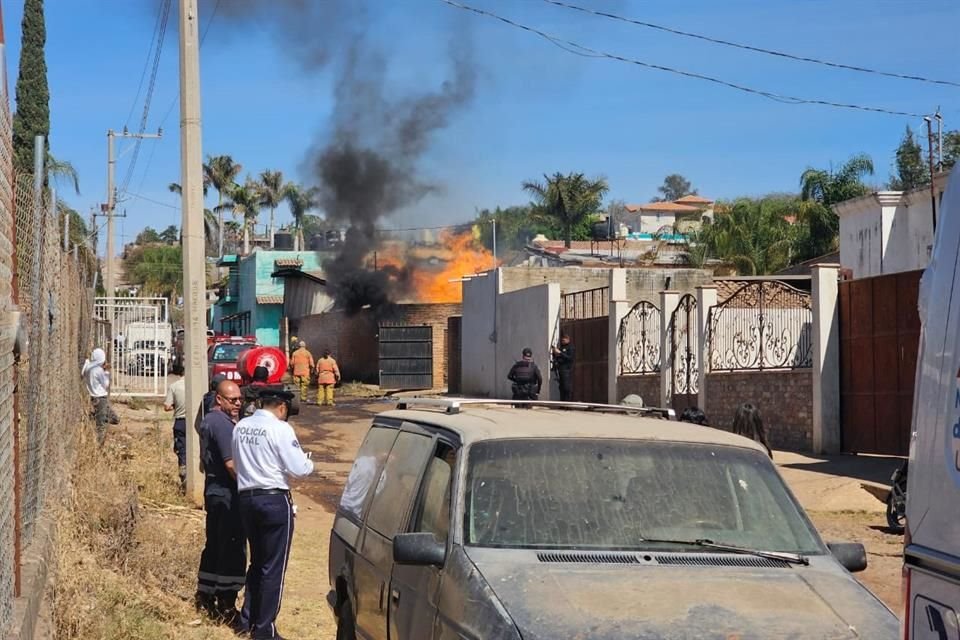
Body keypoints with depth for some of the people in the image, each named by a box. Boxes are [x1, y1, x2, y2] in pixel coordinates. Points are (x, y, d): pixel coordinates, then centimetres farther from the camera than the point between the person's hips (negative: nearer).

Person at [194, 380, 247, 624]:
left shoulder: (208, 421, 14)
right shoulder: (223, 424, -18)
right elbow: (231, 463, -23)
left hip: (213, 492, 10)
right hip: (228, 495, -10)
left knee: (214, 546, 18)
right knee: (233, 551, -4)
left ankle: (204, 599, 25)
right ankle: (226, 607, -1)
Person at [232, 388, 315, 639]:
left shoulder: (241, 427, 5)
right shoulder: (280, 429, -14)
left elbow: (238, 462, 11)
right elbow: (298, 469, -14)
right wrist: (309, 462, 6)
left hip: (247, 498, 7)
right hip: (274, 500, -7)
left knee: (256, 562, 21)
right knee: (274, 567, 2)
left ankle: (247, 620, 26)